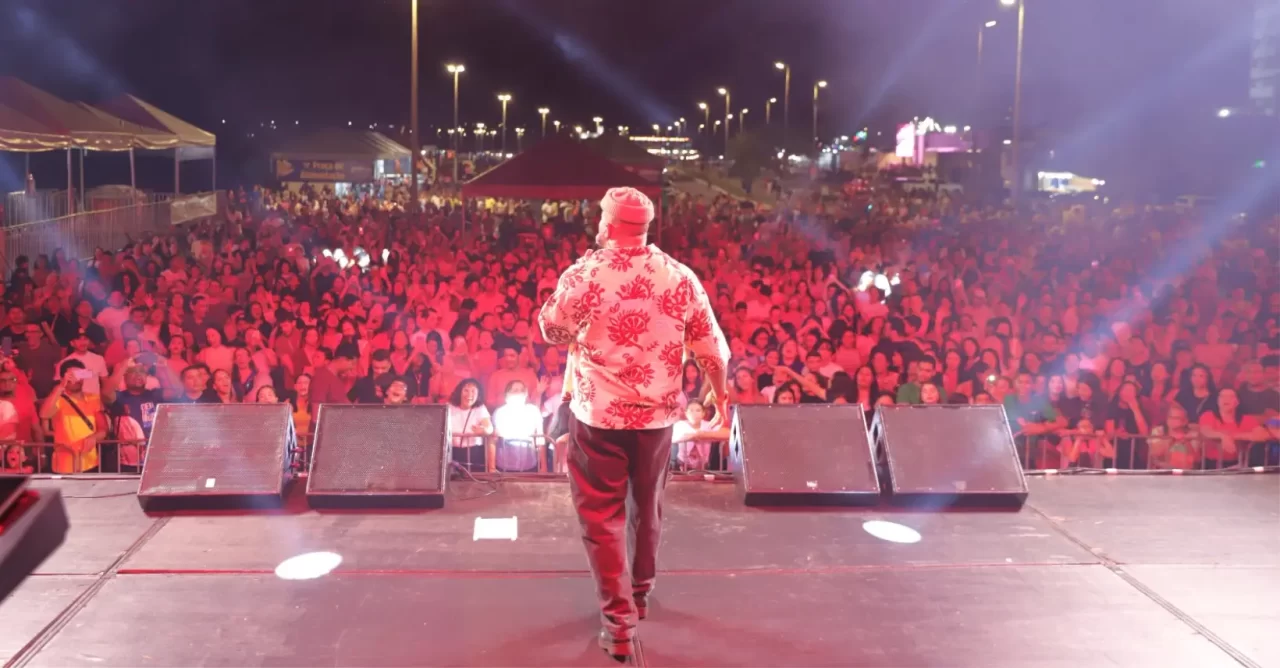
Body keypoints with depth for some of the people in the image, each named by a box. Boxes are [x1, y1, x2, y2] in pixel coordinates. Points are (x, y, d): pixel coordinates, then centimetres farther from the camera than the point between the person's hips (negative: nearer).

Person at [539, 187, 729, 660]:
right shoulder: (682, 277, -5)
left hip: (599, 413, -3)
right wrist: (721, 392, 15)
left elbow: (551, 332, -1)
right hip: (658, 413, 4)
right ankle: (640, 594, 40)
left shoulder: (585, 274, -13)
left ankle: (619, 620, 4)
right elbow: (712, 348, -1)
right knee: (648, 506, 22)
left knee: (601, 515, 6)